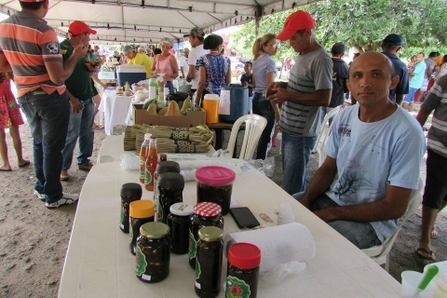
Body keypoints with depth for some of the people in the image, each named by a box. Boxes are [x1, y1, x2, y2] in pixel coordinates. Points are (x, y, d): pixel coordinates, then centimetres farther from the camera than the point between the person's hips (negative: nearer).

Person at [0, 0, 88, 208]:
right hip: (50, 98, -7)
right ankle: (53, 195, 18)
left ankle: (41, 187, 34)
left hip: (24, 97, 7)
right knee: (52, 146, 5)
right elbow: (58, 76, -23)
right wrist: (76, 56, -8)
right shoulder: (44, 31, -20)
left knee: (39, 142, 22)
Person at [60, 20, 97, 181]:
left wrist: (91, 69, 1)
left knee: (87, 132, 13)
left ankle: (84, 161, 26)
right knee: (71, 135, -5)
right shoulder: (62, 49, -11)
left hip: (88, 98, 8)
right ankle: (62, 167, 8)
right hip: (74, 100, -8)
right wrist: (71, 98, -22)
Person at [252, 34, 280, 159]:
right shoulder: (270, 62, -14)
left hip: (256, 99, 9)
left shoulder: (256, 60, 12)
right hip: (266, 101, -9)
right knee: (265, 136, -1)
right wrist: (277, 110, -17)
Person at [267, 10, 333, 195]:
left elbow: (324, 99, -21)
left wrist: (288, 95, -19)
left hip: (301, 134, -9)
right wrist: (284, 86, 7)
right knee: (291, 180, 18)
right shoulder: (302, 54, 12)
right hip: (289, 129, 9)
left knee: (292, 189, -3)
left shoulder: (320, 59, -17)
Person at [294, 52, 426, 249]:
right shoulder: (345, 116, -1)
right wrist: (305, 201, -9)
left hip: (371, 221, -6)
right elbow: (328, 169, 7)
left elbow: (394, 207, -18)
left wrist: (331, 214, -19)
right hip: (332, 199, 7)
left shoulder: (407, 133, -21)